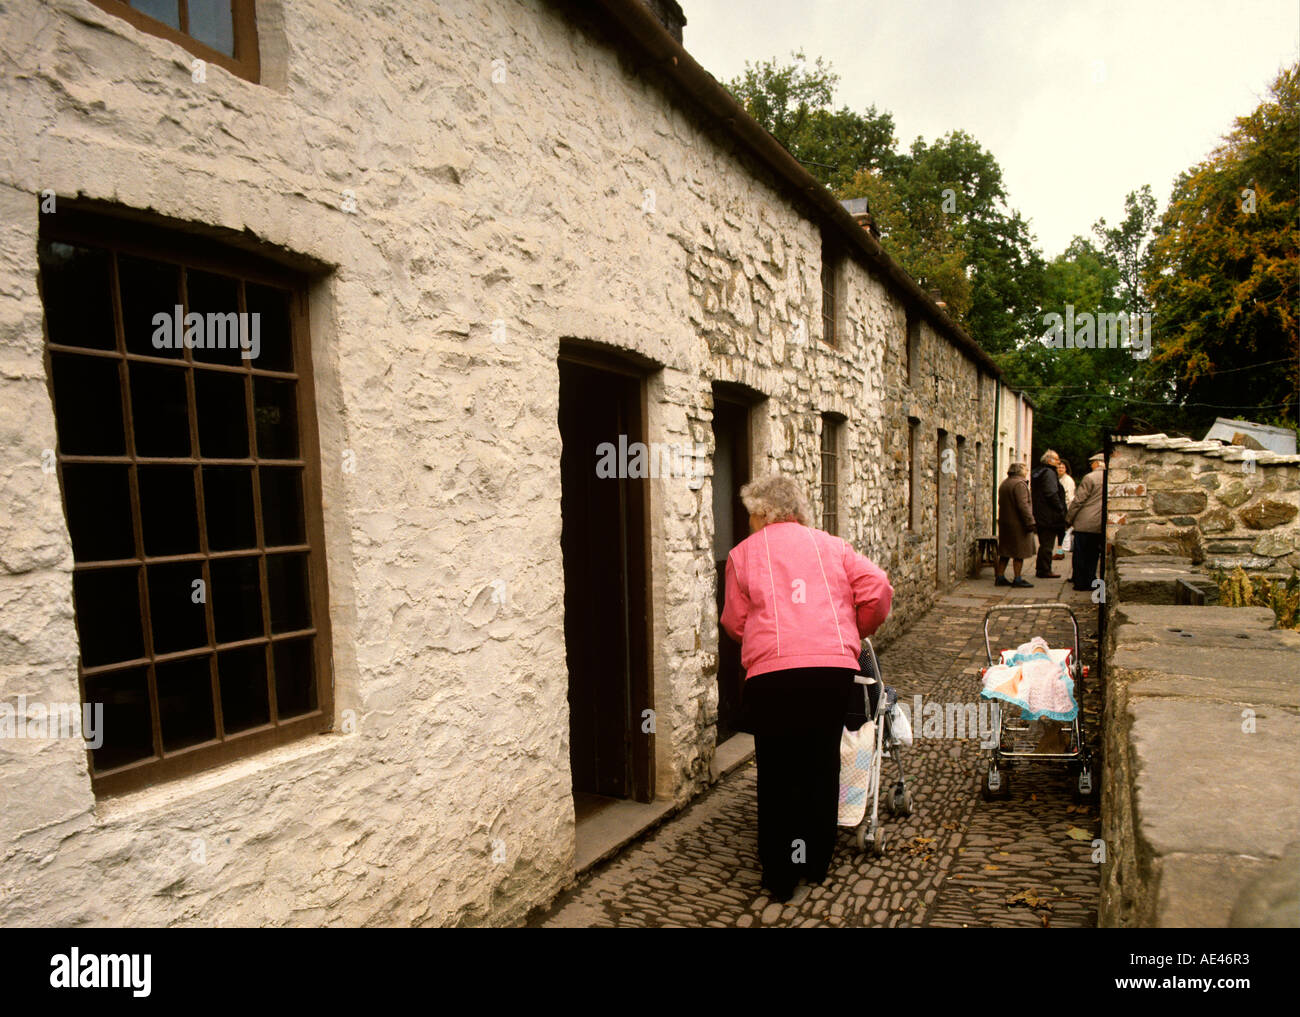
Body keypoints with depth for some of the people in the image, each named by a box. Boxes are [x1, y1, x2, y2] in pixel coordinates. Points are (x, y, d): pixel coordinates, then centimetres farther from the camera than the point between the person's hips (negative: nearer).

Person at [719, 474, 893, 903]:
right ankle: (817, 861, 32)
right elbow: (877, 589, 7)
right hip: (834, 668, 3)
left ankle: (780, 872, 22)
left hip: (773, 672, -2)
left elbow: (734, 622, 8)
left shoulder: (744, 553, 12)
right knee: (822, 764, 19)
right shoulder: (830, 545, 17)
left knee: (777, 771, 13)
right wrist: (857, 632, 22)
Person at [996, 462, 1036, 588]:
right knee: (1019, 552, -1)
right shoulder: (1019, 484, -15)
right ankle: (1017, 579, 2)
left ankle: (1000, 577, 14)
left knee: (1005, 552, 12)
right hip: (1017, 524, -9)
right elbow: (1023, 505, -21)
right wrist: (1030, 522, -19)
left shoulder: (1004, 484, 14)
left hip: (1004, 523, 9)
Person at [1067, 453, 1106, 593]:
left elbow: (1078, 501, -11)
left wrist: (1069, 518, 0)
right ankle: (1090, 582, 20)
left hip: (1085, 523, -6)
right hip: (1101, 525, 6)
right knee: (1093, 555, 15)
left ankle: (1081, 582, 5)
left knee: (1080, 555, 3)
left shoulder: (1090, 478, -12)